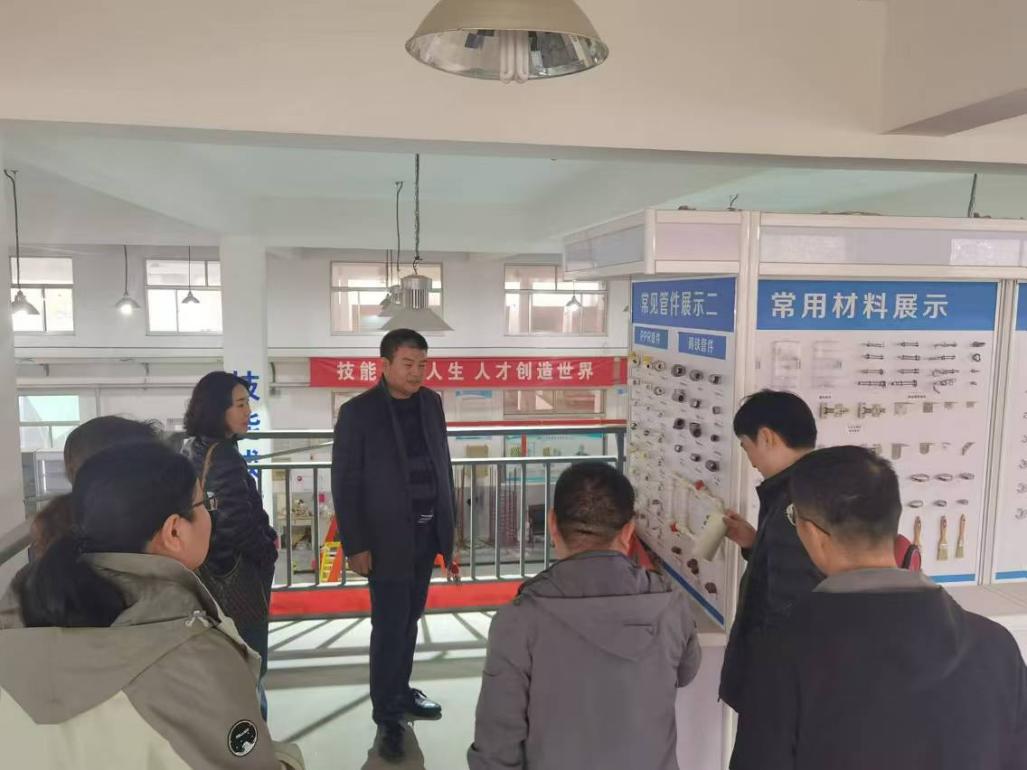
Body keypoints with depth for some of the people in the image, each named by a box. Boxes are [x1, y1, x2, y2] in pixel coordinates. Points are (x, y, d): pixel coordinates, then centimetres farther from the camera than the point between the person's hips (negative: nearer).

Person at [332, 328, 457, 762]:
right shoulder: (358, 412, -12)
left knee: (409, 620, 16)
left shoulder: (431, 403, 4)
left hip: (427, 531, 5)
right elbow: (344, 483, -10)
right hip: (387, 537, -5)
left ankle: (401, 692, 35)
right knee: (389, 626, 3)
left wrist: (448, 523, 10)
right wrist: (355, 546, -13)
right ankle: (387, 716, 18)